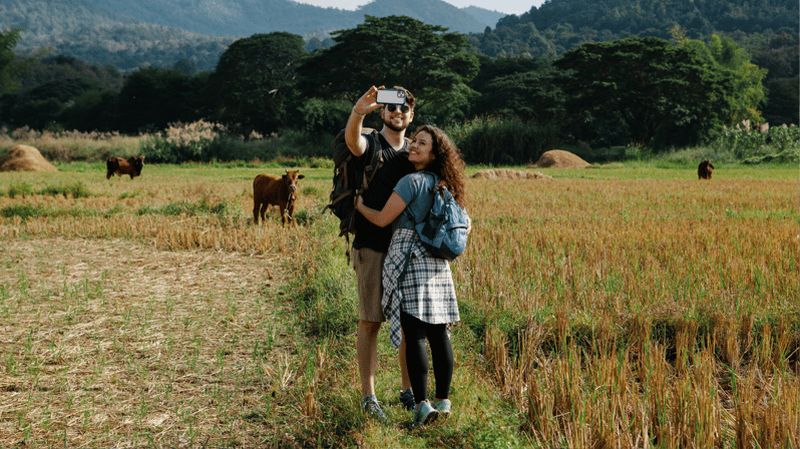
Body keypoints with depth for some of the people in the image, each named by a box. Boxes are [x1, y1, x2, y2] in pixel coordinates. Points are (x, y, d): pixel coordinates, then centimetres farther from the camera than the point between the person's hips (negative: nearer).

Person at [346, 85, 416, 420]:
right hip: (372, 247, -4)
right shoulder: (370, 145, 0)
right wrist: (358, 112, -46)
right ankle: (368, 396, 5)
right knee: (370, 322, -1)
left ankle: (408, 391, 20)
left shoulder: (415, 154, 14)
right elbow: (351, 139, -26)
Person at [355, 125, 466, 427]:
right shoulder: (440, 184, 14)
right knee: (438, 333, 8)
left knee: (414, 335, -7)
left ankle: (422, 405, -9)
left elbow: (382, 219, -7)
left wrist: (360, 205, 11)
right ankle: (443, 401, 14)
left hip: (411, 261, -7)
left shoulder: (412, 181, -10)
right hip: (438, 263, 7)